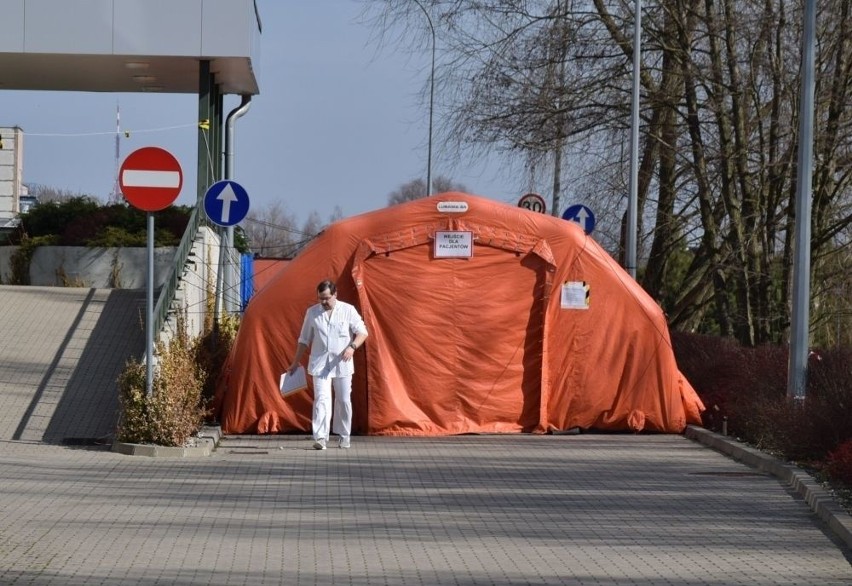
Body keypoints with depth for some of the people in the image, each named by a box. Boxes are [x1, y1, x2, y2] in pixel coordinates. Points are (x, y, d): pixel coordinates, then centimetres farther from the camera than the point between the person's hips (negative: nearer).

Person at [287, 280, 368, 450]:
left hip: (342, 364, 0)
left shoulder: (348, 310, 0)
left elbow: (362, 332, -2)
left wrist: (352, 347, -21)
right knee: (321, 399, -12)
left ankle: (344, 436, 22)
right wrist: (296, 363, 12)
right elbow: (304, 339, 12)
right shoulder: (312, 312, 5)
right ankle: (320, 437, -18)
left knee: (344, 401, 7)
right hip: (320, 364, 0)